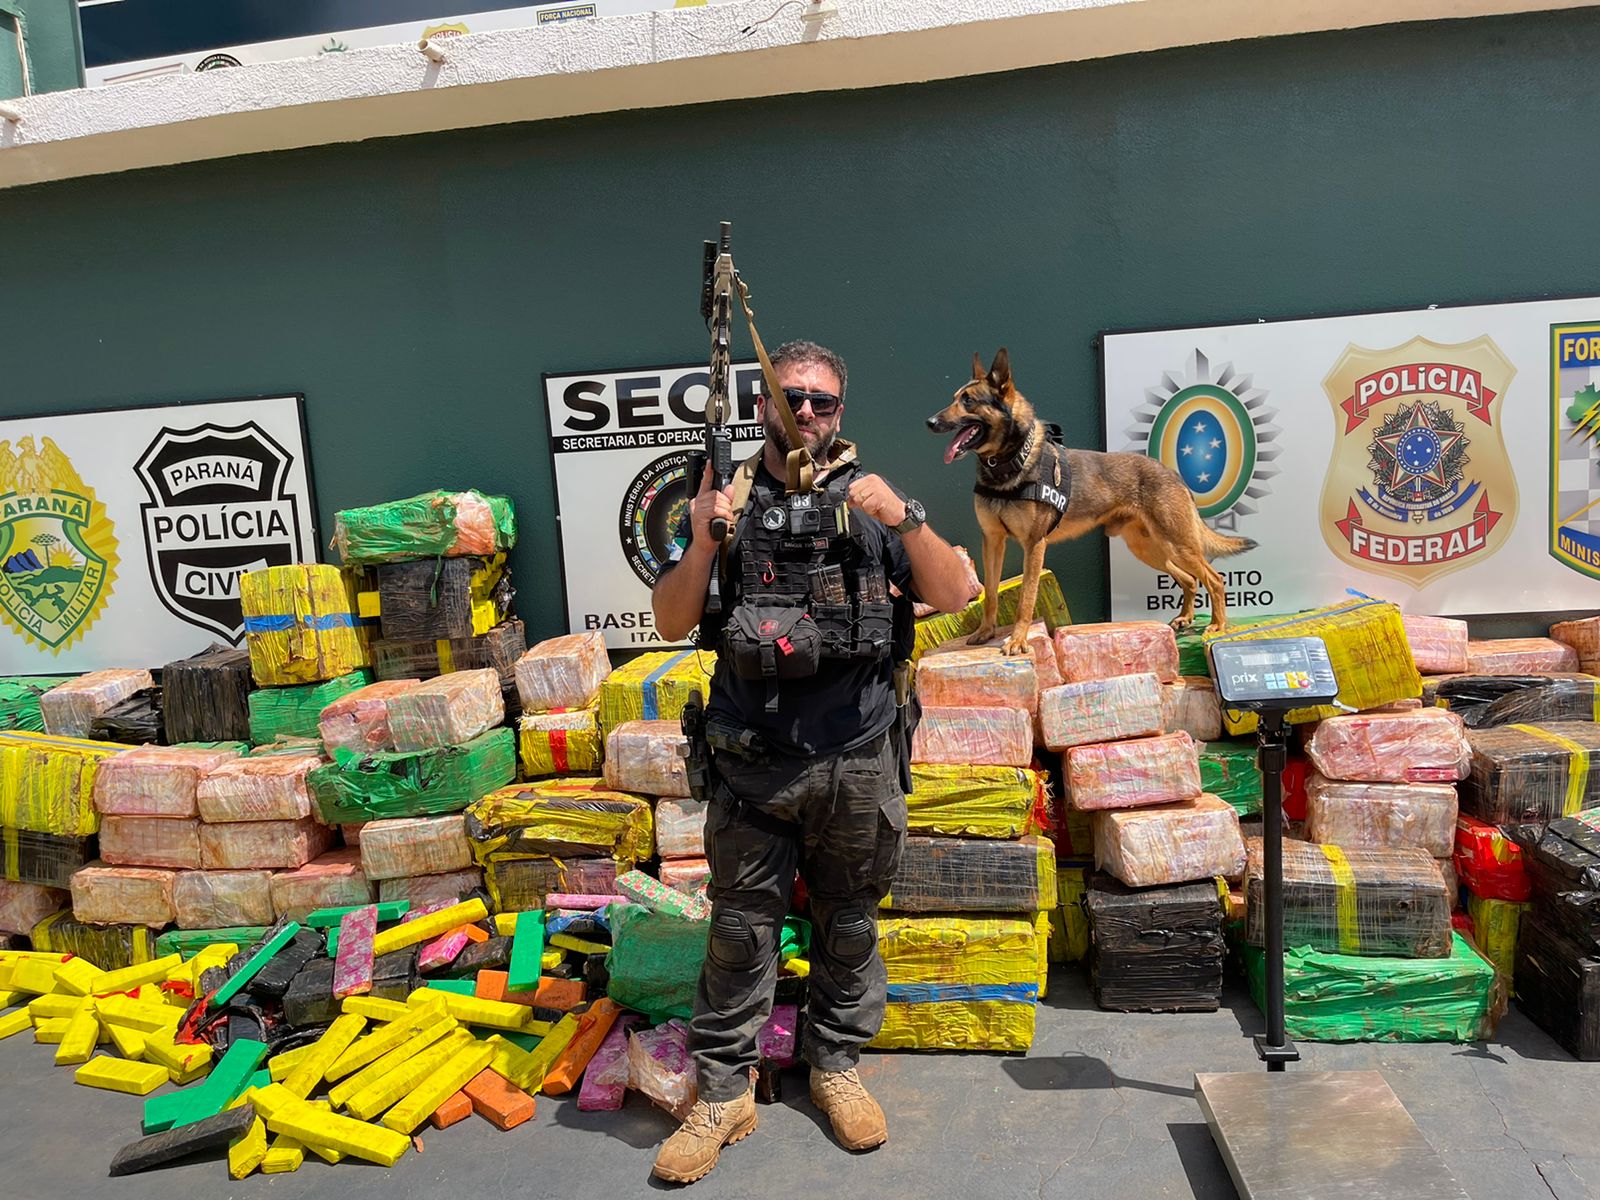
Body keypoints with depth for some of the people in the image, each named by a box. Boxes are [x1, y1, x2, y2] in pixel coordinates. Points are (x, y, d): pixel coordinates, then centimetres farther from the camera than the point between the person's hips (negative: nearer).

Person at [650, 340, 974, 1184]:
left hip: (856, 764, 1)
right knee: (740, 932, 9)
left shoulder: (870, 499, 3)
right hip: (751, 764, 0)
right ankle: (723, 1094, 25)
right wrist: (701, 543, -15)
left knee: (848, 926, 16)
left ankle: (836, 1066, 36)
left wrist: (904, 518, -17)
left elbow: (952, 597, -3)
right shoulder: (725, 503, 4)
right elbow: (671, 624, 2)